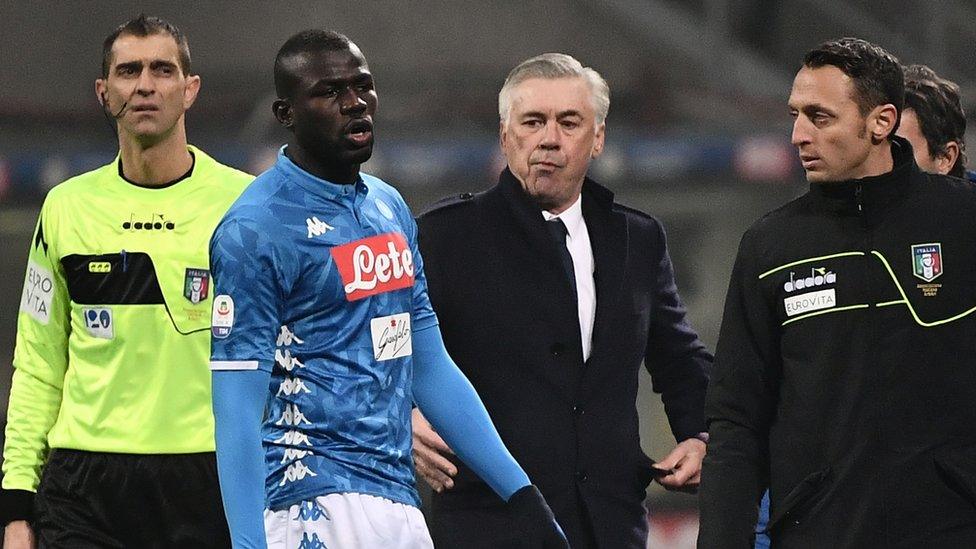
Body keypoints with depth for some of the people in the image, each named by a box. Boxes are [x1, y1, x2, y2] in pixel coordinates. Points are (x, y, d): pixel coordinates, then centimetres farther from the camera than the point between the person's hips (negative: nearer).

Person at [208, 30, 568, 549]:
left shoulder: (390, 208, 16)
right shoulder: (256, 229, -9)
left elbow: (430, 370, 20)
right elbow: (239, 413, -13)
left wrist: (519, 492, 15)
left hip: (398, 500, 8)